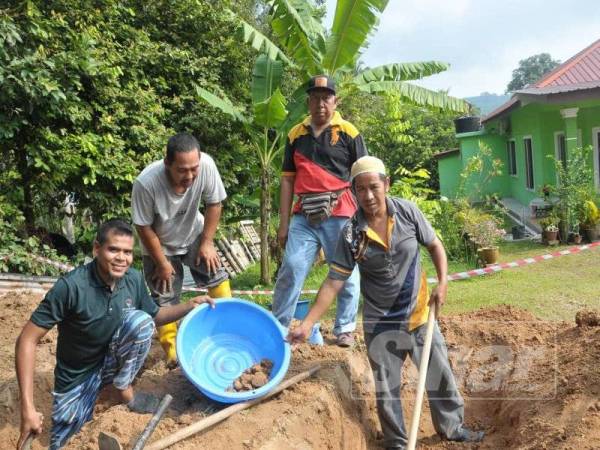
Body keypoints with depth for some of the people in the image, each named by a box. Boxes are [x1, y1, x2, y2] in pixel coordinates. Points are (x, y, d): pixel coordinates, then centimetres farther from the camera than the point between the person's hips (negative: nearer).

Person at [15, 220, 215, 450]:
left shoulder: (133, 279, -13)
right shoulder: (71, 286, -29)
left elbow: (154, 316, 6)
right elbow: (27, 340, -27)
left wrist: (190, 306, -13)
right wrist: (27, 408, -32)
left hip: (112, 361, 3)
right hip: (77, 374, -2)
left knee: (140, 320, -25)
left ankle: (120, 387, -3)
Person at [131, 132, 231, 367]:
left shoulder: (206, 165, -32)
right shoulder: (146, 183, -38)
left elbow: (213, 204, -14)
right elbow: (144, 227, -23)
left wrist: (207, 243, -11)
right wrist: (162, 262, -14)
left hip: (193, 235, 3)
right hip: (159, 244, -2)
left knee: (217, 275, -5)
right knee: (164, 297, 0)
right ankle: (172, 350, 15)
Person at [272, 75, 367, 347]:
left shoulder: (348, 132, 1)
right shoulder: (296, 134, 10)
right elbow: (287, 180, 11)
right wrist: (283, 223, 7)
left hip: (340, 215, -2)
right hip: (304, 216, 3)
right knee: (290, 270, -2)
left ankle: (345, 329, 19)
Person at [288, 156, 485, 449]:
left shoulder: (407, 211, -12)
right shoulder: (351, 234, -16)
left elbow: (435, 246, 2)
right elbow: (333, 282, -15)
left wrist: (442, 282, -12)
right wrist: (307, 324, -21)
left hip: (419, 314, 2)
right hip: (380, 323, -1)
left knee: (440, 375, 16)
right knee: (386, 390, 10)